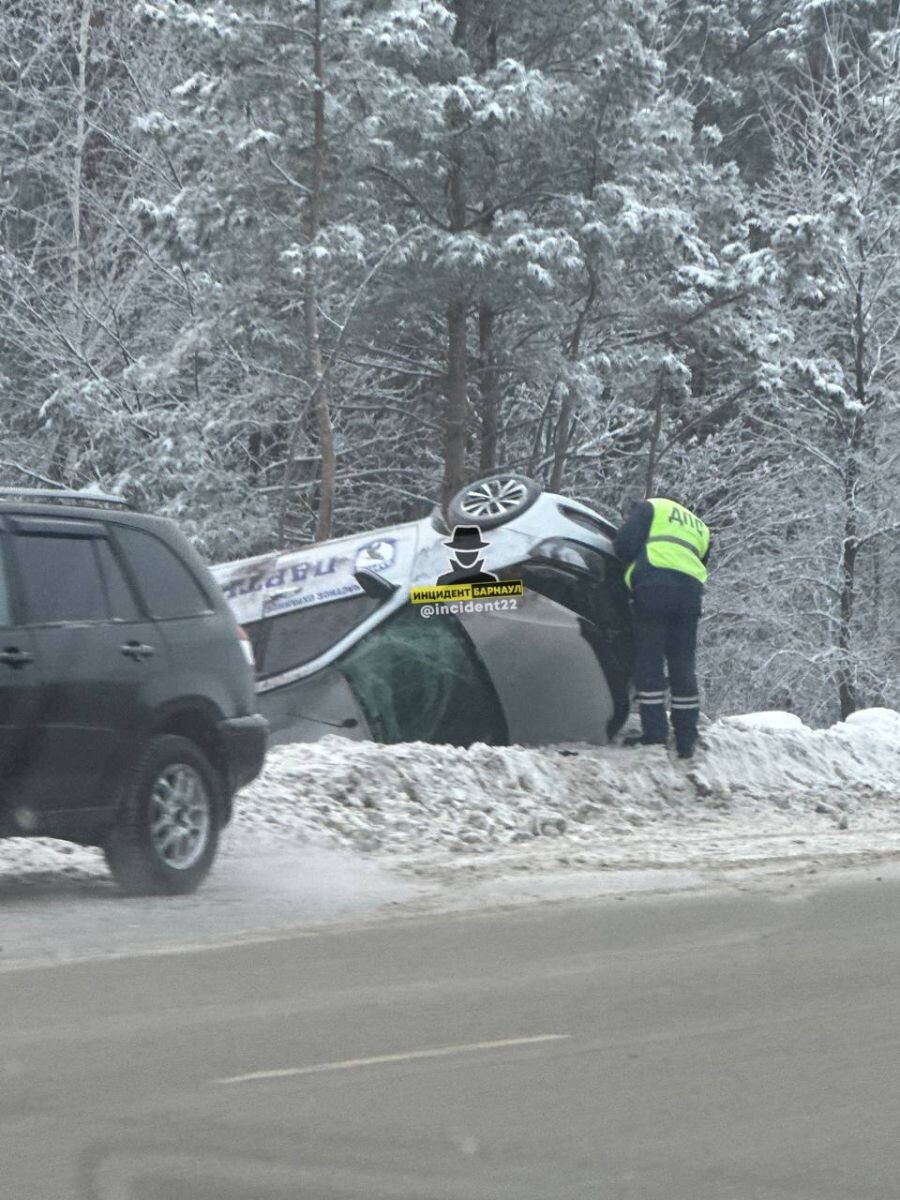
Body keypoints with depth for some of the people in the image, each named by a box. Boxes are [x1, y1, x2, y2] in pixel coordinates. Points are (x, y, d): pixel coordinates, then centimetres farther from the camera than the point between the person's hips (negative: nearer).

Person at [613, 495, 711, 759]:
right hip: (691, 590, 5)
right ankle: (686, 742, 9)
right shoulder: (700, 529, 32)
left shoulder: (650, 507, 14)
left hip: (654, 586, -5)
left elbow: (625, 544, 1)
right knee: (683, 668, 10)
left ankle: (654, 738, -7)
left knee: (649, 665, -2)